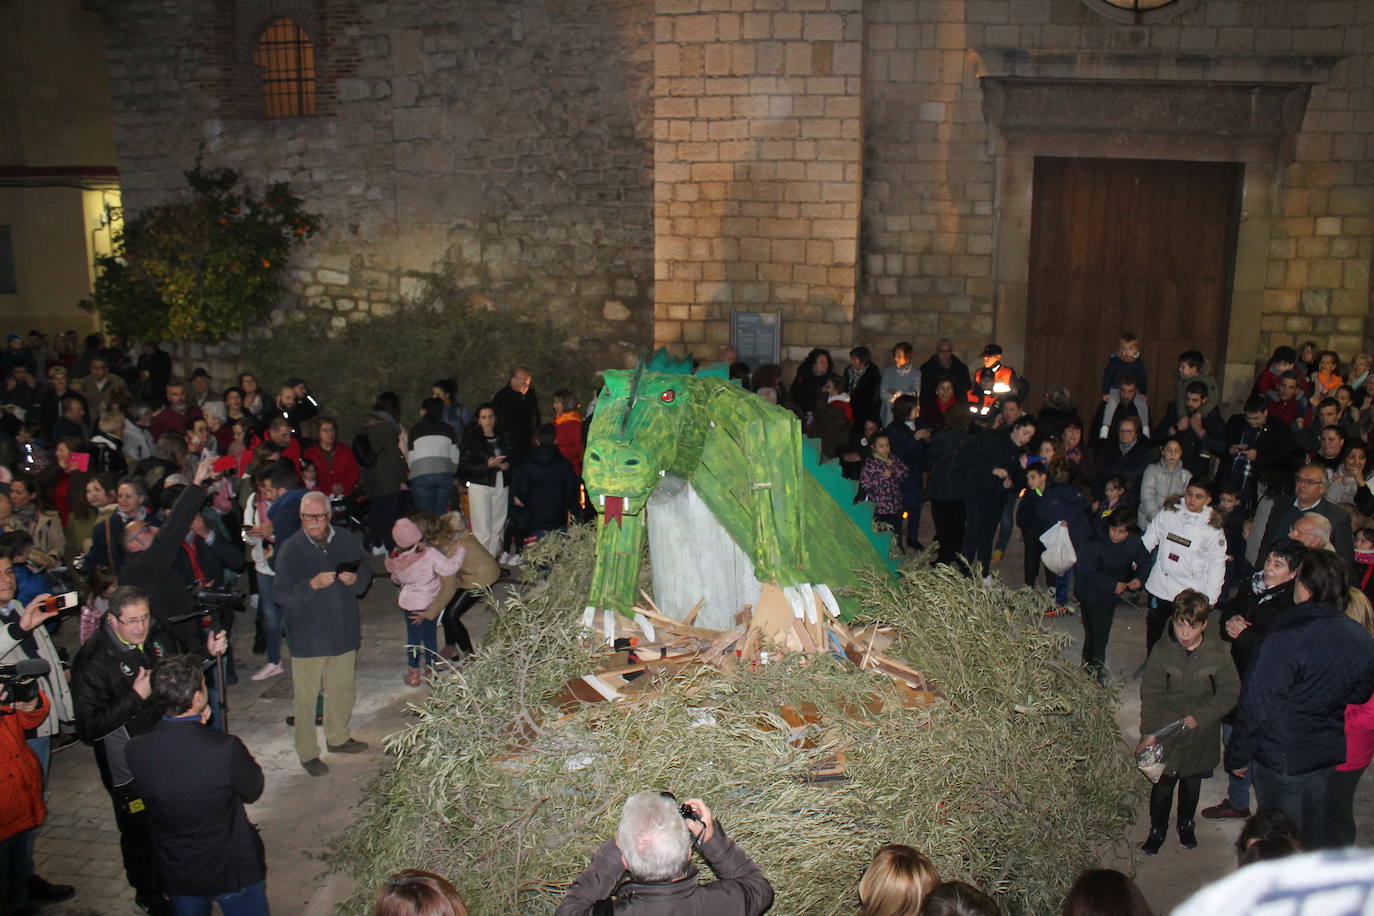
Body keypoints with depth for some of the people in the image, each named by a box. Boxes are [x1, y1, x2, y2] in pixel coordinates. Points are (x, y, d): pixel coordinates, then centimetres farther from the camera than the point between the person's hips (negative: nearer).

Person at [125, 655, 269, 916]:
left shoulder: (135, 751, -19)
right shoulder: (226, 749, -31)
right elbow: (252, 792, -10)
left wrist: (195, 726, -1)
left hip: (175, 872, 4)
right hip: (233, 870, -4)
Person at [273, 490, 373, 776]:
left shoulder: (347, 541, 0)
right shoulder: (290, 549, -12)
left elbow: (366, 573, 12)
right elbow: (281, 594, -15)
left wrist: (355, 579, -10)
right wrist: (313, 585, -29)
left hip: (344, 631, 4)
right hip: (307, 636, -4)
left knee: (344, 688, 17)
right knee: (306, 696, 3)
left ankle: (337, 737, 39)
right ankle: (308, 753, 18)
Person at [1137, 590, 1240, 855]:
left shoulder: (1217, 654, -15)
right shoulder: (1162, 651, -15)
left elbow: (1229, 694, -8)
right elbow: (1151, 696, -10)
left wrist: (1200, 717, -17)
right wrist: (1149, 733, -15)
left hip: (1200, 735, 1)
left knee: (1192, 781, 20)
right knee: (1163, 783, 7)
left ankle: (1186, 823, 44)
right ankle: (1157, 828, 30)